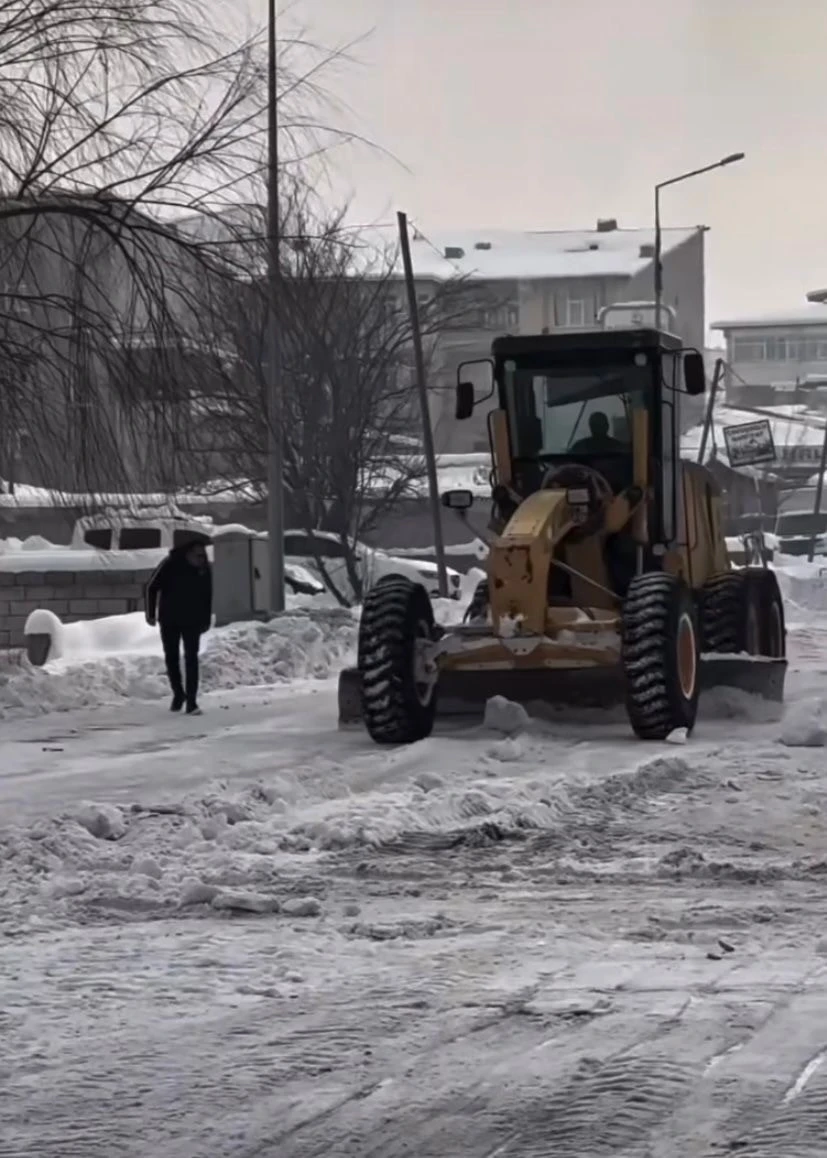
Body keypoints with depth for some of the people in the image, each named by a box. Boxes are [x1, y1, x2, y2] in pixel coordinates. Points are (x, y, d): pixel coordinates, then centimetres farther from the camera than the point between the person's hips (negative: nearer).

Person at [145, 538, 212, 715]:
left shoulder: (204, 569, -7)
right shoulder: (171, 564, -17)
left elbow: (207, 595, 6)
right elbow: (152, 587, -8)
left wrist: (206, 620, 8)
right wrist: (151, 613, -6)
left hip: (192, 621, 1)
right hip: (169, 620, -1)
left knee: (191, 659, -9)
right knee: (171, 658, 9)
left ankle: (191, 701, -11)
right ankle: (178, 693, 30)